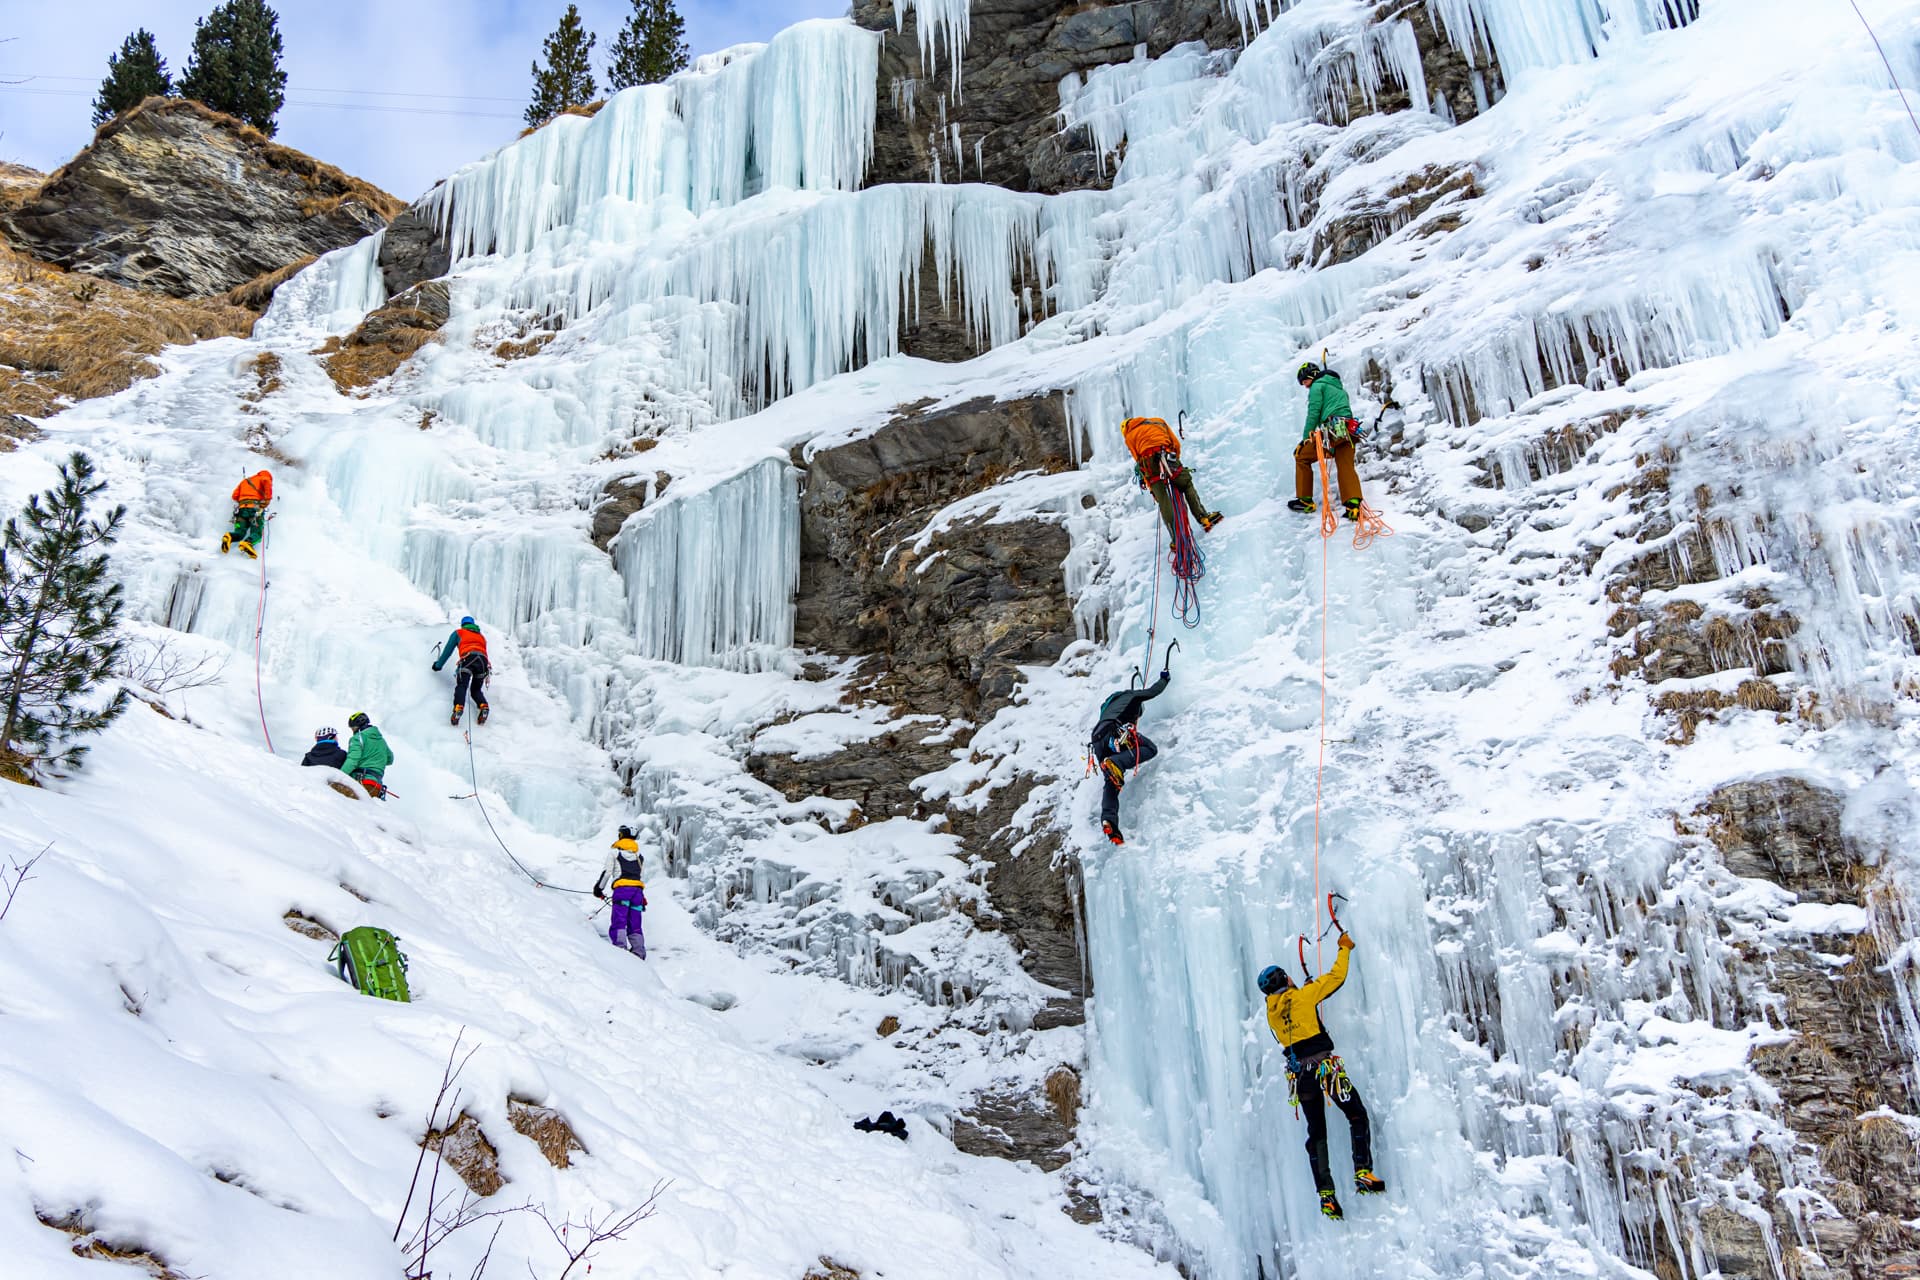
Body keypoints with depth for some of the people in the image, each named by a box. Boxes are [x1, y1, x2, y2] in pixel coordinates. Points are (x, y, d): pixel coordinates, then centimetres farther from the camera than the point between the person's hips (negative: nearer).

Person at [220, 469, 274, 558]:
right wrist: (267, 499, -7)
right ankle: (248, 543, -43)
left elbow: (235, 496, 24)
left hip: (242, 508, 4)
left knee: (239, 533, 3)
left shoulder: (245, 481, 34)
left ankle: (229, 537, -30)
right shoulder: (264, 479, 19)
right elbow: (267, 482, -7)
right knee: (257, 533, -11)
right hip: (255, 507, -4)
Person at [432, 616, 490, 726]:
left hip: (468, 657, -3)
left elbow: (448, 650, 28)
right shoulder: (481, 636, 40)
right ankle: (483, 706, -17)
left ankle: (458, 707, -43)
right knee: (476, 690, 12)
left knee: (461, 686, -16)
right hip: (483, 660, 4)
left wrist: (438, 665, 38)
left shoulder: (458, 632, 29)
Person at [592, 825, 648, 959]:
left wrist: (598, 888, 15)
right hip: (638, 889, 4)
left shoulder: (615, 853, 9)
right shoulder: (640, 857, 21)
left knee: (619, 922, -10)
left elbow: (607, 872, 4)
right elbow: (641, 872, 18)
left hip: (622, 889, -4)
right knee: (635, 925, 5)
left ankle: (620, 947, -29)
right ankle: (638, 951, -8)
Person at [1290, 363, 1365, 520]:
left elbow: (1313, 413, -2)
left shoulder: (1317, 386, 7)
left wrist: (1305, 438, -1)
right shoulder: (1339, 388, 33)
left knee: (1302, 456, 9)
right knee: (1346, 467, -2)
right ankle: (1353, 505, -23)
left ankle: (1305, 500, 8)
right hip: (1348, 431, 7)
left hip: (1331, 429, -7)